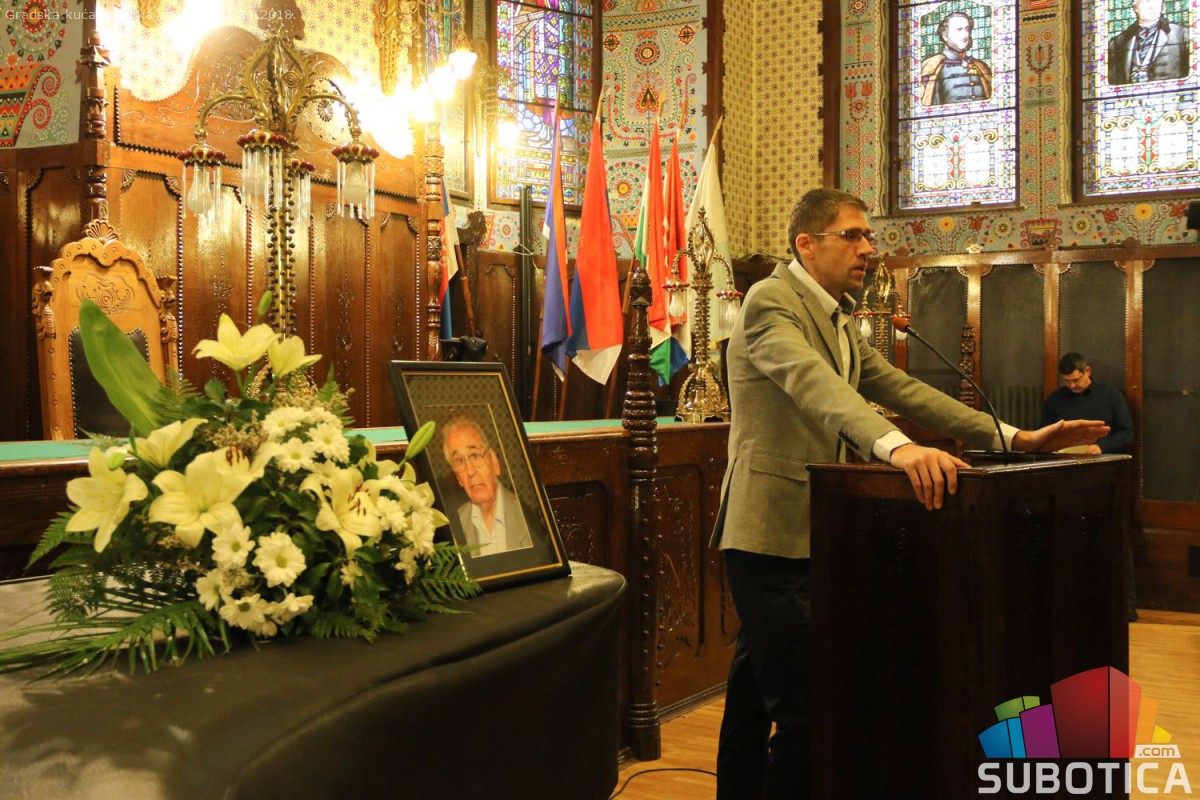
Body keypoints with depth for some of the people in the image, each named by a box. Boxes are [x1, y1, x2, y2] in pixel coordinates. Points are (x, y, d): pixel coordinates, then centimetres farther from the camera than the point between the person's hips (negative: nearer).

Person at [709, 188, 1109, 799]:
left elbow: (899, 388, 12)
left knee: (755, 694, 17)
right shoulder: (771, 301, -12)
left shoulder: (839, 321, 18)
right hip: (771, 536, -10)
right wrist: (897, 446, -47)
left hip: (812, 538, 10)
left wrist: (1014, 438, 3)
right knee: (805, 713, -11)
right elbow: (812, 381, -30)